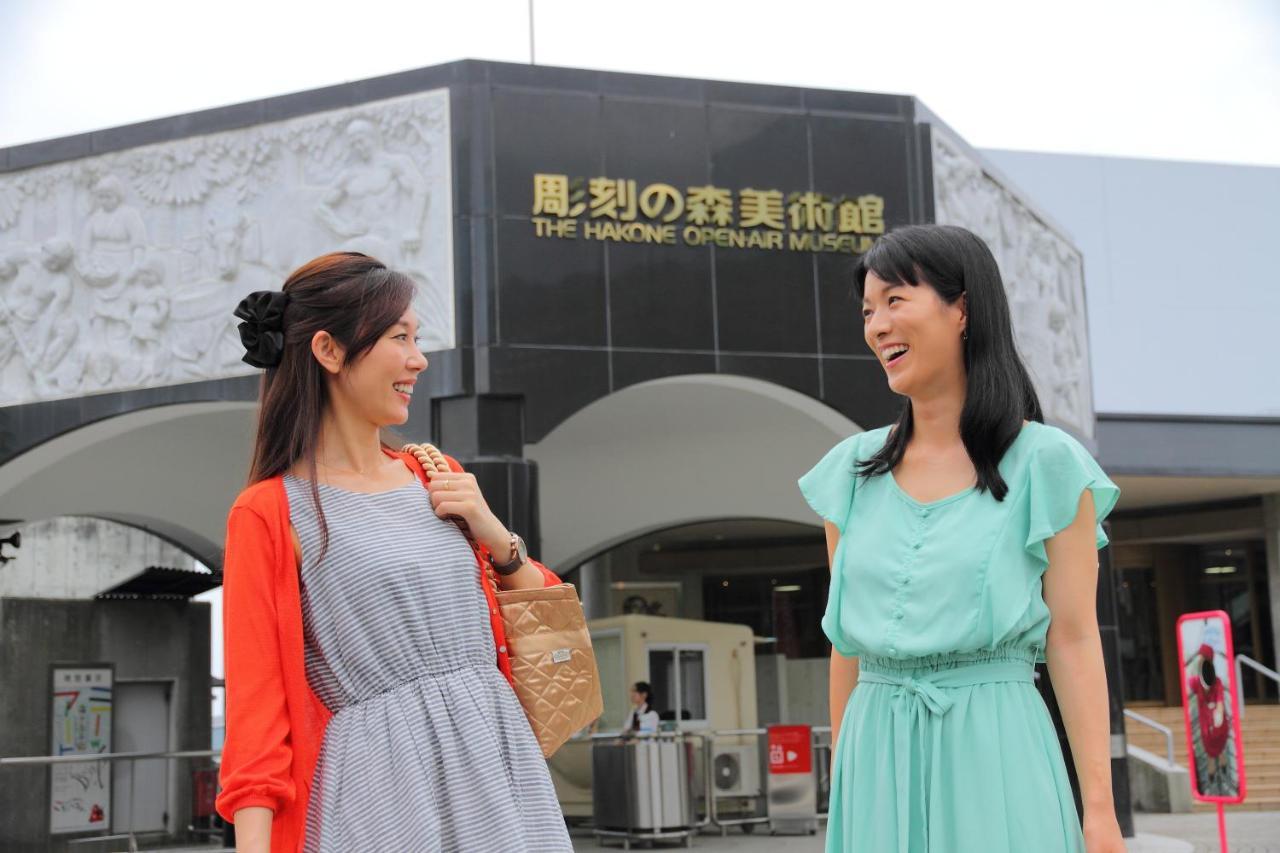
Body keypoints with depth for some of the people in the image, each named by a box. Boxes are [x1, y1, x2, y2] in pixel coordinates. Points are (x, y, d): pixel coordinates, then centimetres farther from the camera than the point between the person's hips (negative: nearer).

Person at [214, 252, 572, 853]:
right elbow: (257, 704, -8)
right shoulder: (271, 512, -5)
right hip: (379, 784, -5)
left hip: (498, 765, 5)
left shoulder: (439, 482, 12)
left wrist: (495, 537, 0)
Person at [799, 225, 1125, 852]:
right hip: (878, 762, 3)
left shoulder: (1045, 465, -3)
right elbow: (847, 641, 11)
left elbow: (1073, 642, -5)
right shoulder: (852, 471, 7)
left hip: (993, 754, -3)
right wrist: (841, 793, 12)